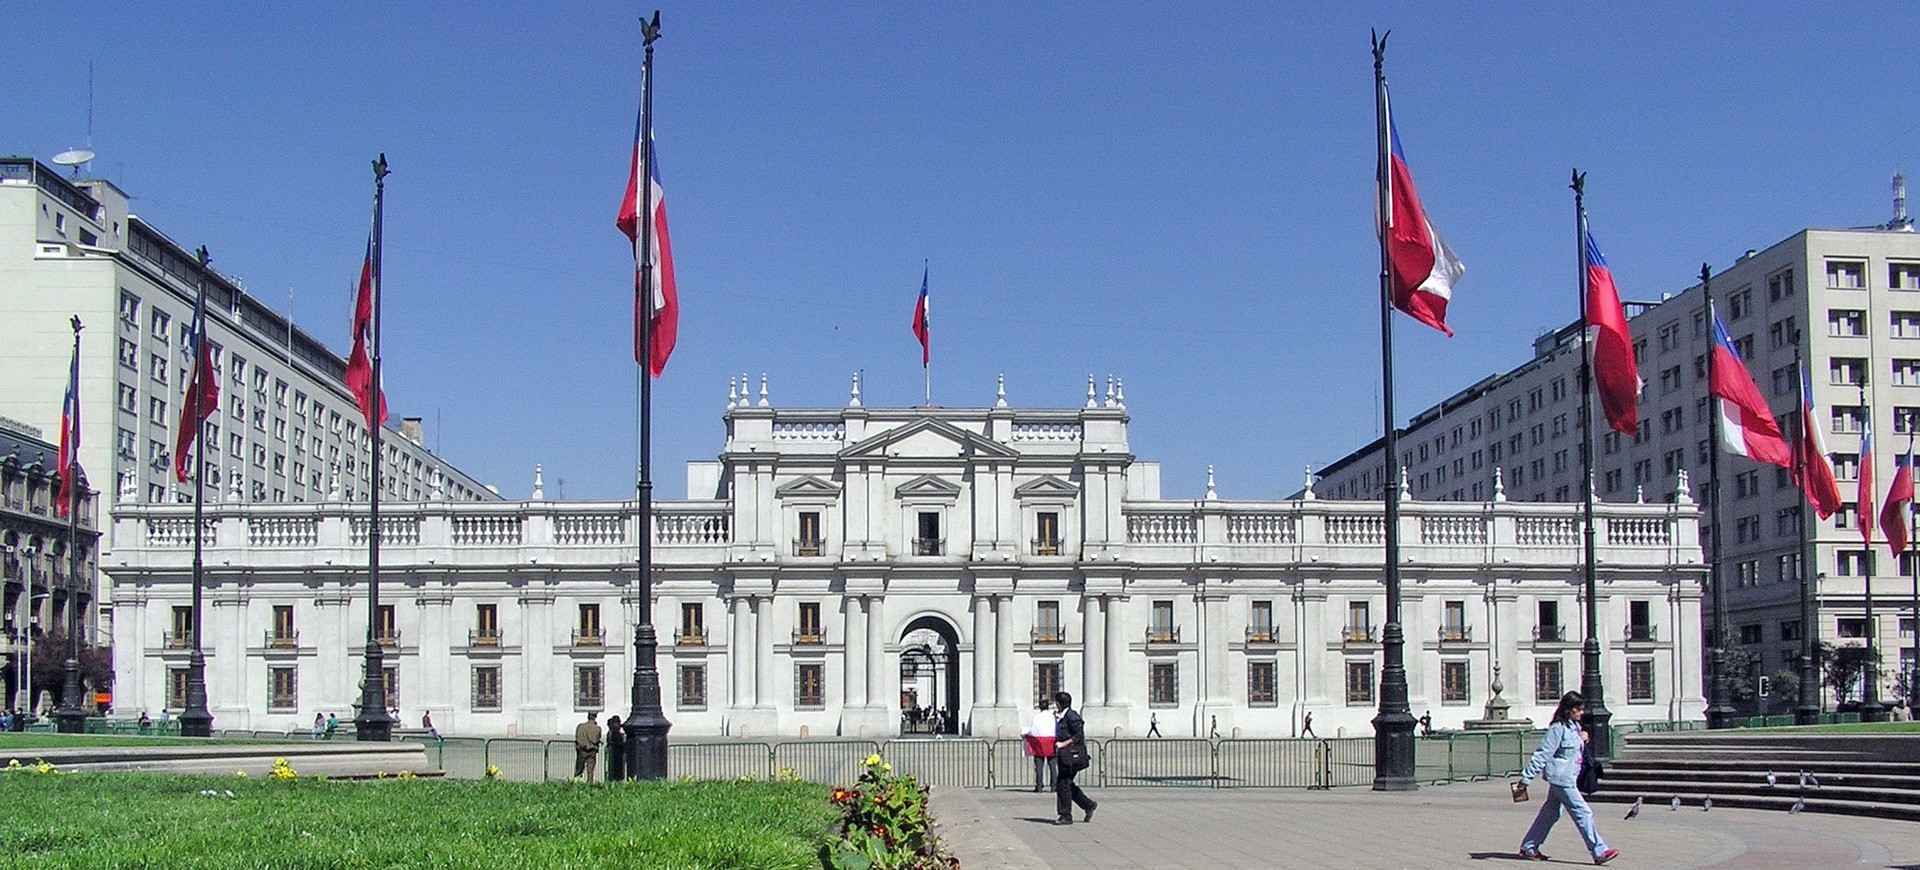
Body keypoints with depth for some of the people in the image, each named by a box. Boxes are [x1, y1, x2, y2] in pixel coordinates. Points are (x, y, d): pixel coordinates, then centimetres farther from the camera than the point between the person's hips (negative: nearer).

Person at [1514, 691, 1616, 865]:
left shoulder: (1575, 727, 11)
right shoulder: (1558, 729, -16)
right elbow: (1542, 754, -17)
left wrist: (1583, 740, 3)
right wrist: (1525, 779, -17)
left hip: (1568, 778, 10)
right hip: (1561, 778, -10)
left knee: (1550, 813, 14)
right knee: (1583, 812, -8)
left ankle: (1528, 848, 21)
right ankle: (1599, 852, -5)